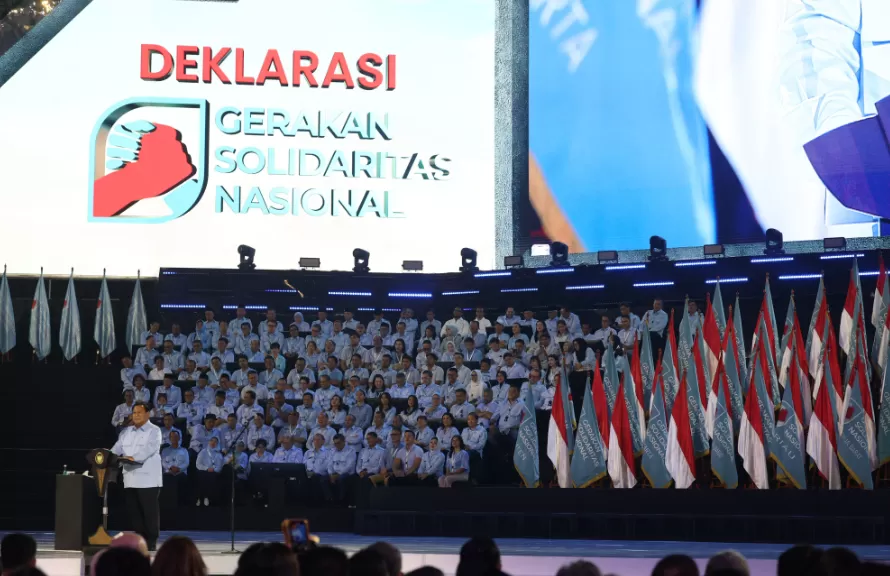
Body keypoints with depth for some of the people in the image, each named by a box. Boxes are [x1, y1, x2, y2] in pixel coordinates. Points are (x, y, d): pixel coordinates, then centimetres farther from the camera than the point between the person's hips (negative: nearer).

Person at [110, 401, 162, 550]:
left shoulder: (154, 431, -2)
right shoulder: (127, 432, 19)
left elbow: (150, 448, -17)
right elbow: (118, 447, 11)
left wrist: (134, 458, -31)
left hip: (147, 478, -7)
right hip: (130, 478, 7)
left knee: (149, 510, -4)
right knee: (133, 510, 6)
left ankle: (151, 541, 1)